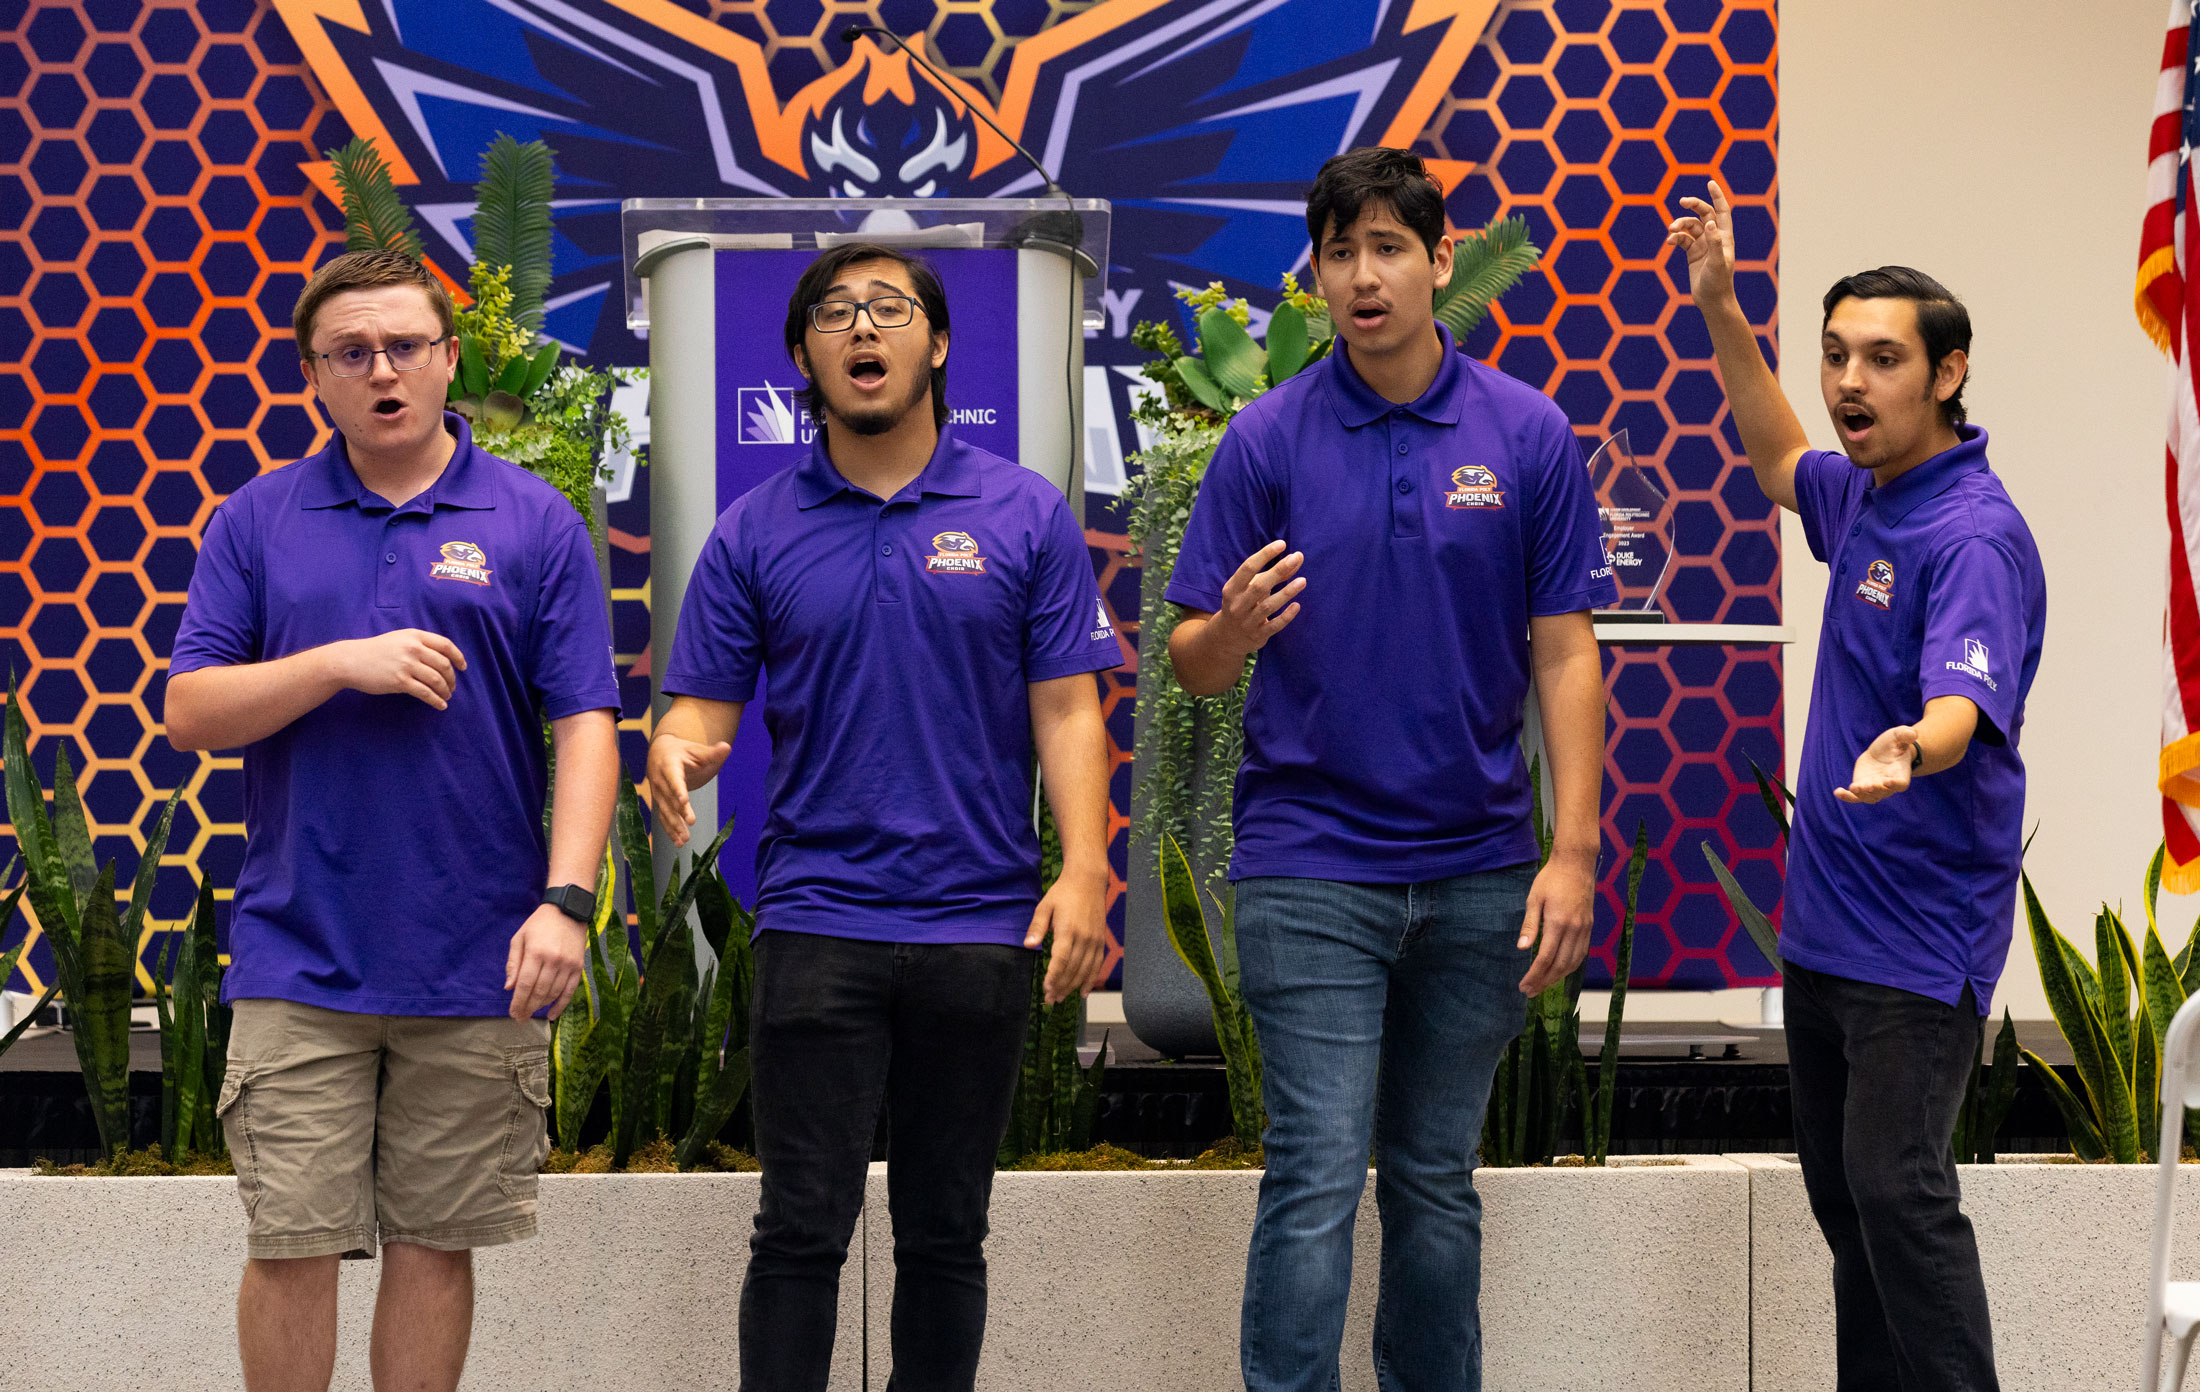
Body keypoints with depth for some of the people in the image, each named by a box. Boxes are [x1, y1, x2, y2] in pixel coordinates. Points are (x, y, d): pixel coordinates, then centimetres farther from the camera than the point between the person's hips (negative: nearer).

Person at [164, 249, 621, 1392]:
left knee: (436, 1244, 7)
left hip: (478, 971, 0)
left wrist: (566, 899, -14)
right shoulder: (258, 523, 6)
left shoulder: (535, 523, 2)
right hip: (301, 961, 0)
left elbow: (585, 725, -2)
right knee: (291, 1245, -1)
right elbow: (192, 713, 2)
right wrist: (343, 664, -13)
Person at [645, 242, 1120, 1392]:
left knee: (945, 1233, 8)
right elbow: (704, 704, 4)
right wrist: (674, 752, -21)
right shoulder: (754, 532, 5)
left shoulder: (1026, 517, 3)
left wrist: (1084, 873, -12)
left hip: (983, 922, 0)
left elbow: (1066, 710, 1)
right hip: (815, 921, 0)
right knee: (801, 1230, -4)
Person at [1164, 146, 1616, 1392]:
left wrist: (1574, 851, -7)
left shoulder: (1528, 434, 1)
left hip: (1476, 868, 2)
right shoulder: (1268, 440, -1)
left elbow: (1566, 653, 0)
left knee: (1438, 1181, 11)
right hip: (1312, 864, -2)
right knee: (1318, 1177, -8)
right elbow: (1196, 666, 0)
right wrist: (1235, 627, -24)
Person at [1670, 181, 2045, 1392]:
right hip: (1825, 923, 10)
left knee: (1899, 1194, -16)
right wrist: (1721, 313, 26)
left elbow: (1964, 699, -35)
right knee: (1842, 1194, 13)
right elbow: (1778, 460, 34)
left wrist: (1910, 749, -57)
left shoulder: (1973, 537, -19)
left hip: (1919, 936, -10)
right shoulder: (1862, 498, 10)